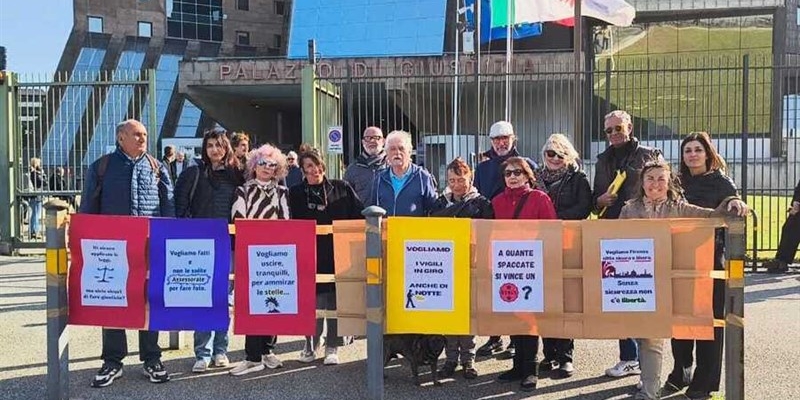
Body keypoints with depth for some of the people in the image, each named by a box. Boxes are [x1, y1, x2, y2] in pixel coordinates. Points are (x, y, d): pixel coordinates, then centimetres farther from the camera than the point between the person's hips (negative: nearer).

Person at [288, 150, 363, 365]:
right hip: (311, 255, 0)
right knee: (314, 302, 0)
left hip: (339, 254, 1)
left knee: (336, 301, 3)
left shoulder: (342, 188, 7)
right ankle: (311, 342, 21)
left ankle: (332, 347, 16)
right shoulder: (296, 193, 6)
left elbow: (359, 217, 6)